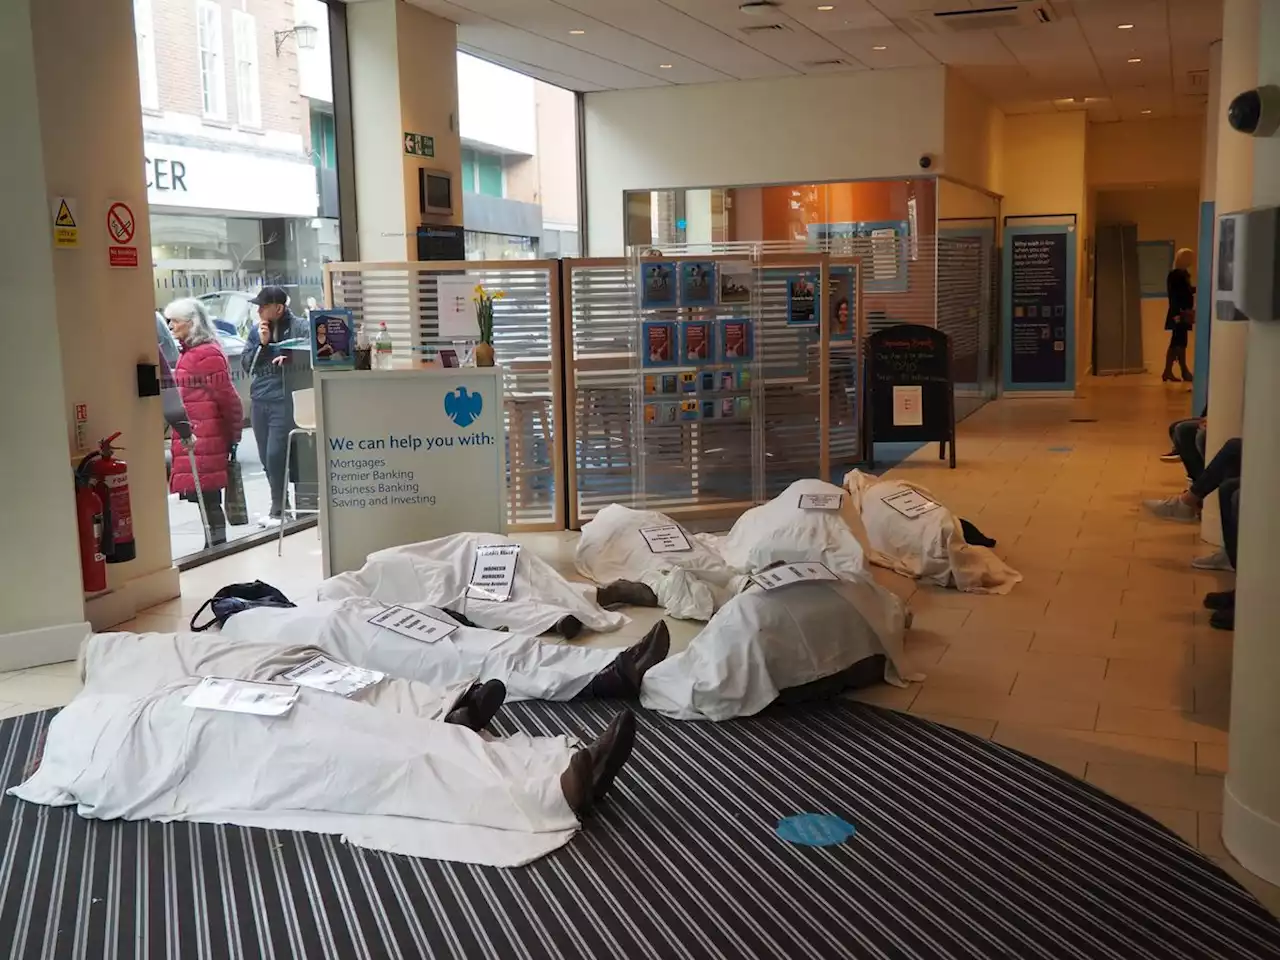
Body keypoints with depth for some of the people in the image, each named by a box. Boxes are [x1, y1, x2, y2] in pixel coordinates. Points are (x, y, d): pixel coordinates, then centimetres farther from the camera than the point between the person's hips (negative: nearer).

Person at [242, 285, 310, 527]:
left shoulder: (298, 327, -3)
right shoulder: (256, 330, 13)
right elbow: (246, 365, 10)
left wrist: (290, 357, -23)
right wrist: (261, 344, -3)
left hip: (284, 400, -6)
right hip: (258, 401, 6)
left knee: (275, 457, -10)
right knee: (266, 459, 9)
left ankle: (278, 510, 3)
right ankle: (282, 504, 22)